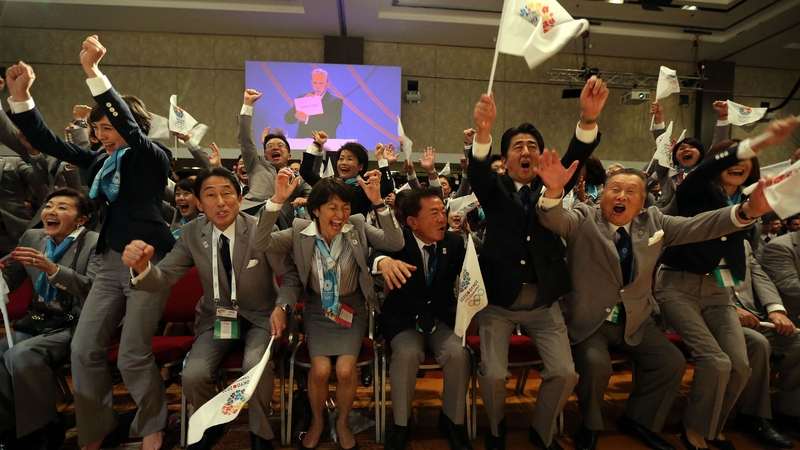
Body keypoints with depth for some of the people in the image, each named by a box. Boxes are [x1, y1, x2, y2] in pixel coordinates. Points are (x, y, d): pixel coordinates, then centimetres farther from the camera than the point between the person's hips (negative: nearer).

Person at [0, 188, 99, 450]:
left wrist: (52, 269, -29)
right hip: (38, 322, 6)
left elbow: (94, 289, -18)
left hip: (76, 326, -6)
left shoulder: (95, 243, -7)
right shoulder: (32, 237, 11)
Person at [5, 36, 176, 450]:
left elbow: (129, 128, -24)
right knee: (84, 349, 4)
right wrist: (20, 96, -1)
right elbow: (49, 144, 11)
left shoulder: (154, 158, -7)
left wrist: (92, 71, -28)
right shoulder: (102, 161, 12)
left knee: (133, 355, -6)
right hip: (111, 261, 7)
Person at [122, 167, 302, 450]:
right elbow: (164, 278, -9)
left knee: (256, 368, -29)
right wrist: (142, 267, -33)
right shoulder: (191, 234, -6)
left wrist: (282, 306, -24)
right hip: (216, 318, 3)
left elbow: (291, 275, -5)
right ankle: (210, 425, 17)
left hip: (261, 317, -2)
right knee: (193, 375, -19)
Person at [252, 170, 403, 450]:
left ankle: (342, 423, 16)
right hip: (318, 309, 0)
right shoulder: (300, 232, -10)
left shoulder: (358, 227, -9)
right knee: (320, 369, -18)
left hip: (351, 308, 0)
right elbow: (259, 244, -23)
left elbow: (396, 244, -23)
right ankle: (317, 422, 15)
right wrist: (277, 201, -35)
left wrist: (378, 203, -35)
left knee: (345, 370, -17)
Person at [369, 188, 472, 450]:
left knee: (459, 354, -25)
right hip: (404, 320, -2)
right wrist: (383, 260, -53)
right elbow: (375, 254, -29)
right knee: (407, 353, -31)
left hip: (442, 319, 2)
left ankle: (452, 421, 2)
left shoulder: (454, 242, 0)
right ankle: (401, 424, -6)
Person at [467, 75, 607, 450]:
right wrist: (483, 131, -43)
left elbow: (576, 157, -12)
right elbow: (477, 170, -21)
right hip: (498, 301, -2)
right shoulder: (495, 189, 1)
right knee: (492, 374, -11)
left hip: (544, 303, 2)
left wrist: (588, 118, -33)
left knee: (565, 373, -6)